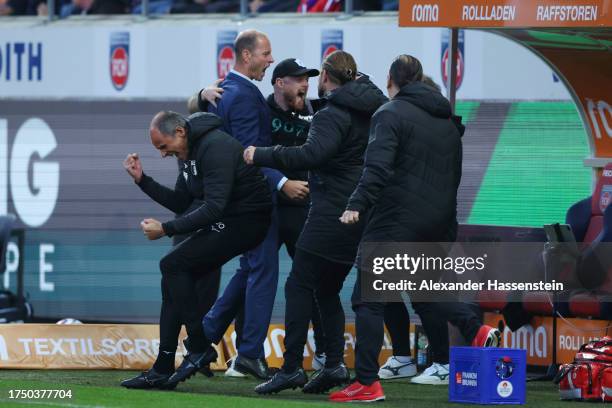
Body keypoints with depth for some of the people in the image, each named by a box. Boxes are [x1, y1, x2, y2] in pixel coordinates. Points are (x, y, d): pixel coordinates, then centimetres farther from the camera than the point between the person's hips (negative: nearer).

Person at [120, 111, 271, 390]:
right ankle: (163, 370, 6)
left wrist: (166, 229, -25)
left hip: (247, 220, -10)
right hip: (222, 223, 10)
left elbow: (213, 208, -27)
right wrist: (142, 180, 7)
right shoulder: (189, 152, 12)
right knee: (176, 279, 4)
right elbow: (181, 204, 17)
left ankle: (199, 348, -11)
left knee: (173, 265, -17)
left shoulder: (215, 147, -20)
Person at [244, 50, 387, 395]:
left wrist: (261, 156, -23)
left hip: (333, 212, -8)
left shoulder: (333, 115, -13)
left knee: (299, 287, -3)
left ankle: (292, 367, -9)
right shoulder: (373, 109, 14)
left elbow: (313, 154, -29)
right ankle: (335, 363, 3)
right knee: (327, 290, 15)